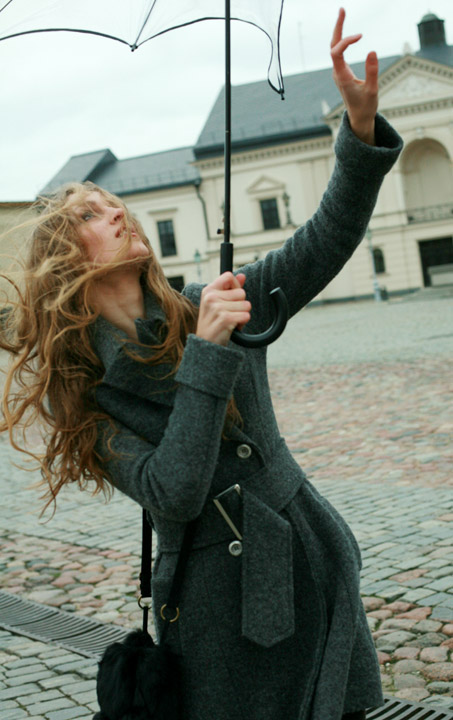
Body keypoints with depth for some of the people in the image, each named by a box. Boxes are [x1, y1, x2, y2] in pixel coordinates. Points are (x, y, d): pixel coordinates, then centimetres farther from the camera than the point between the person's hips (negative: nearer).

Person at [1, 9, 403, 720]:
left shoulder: (209, 309, 2)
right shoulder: (79, 390, -8)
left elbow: (324, 244, -7)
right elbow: (173, 494, -21)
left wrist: (361, 122, -20)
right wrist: (207, 354, -26)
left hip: (319, 570, 4)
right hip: (223, 607, -4)